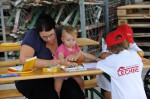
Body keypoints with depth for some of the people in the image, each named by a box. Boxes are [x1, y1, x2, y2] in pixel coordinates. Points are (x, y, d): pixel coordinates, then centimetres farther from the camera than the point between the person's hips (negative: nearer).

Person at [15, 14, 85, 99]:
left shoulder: (61, 34, 3)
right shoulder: (32, 35, -9)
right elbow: (24, 59, -22)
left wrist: (76, 55, -17)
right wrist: (49, 63, -32)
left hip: (58, 77, 3)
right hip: (34, 79, -3)